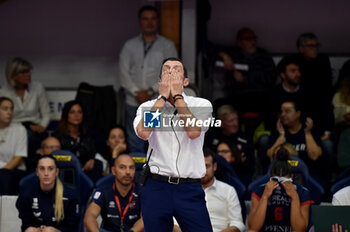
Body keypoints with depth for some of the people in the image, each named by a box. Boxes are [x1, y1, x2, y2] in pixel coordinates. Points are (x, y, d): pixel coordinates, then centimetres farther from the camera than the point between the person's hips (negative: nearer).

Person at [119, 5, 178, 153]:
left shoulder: (167, 46, 8)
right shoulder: (130, 46, 12)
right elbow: (123, 73, 3)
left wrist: (151, 91, -12)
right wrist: (137, 93, -10)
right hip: (134, 102, 2)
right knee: (135, 145, 2)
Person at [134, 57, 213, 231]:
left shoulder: (201, 105, 6)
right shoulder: (147, 107, 8)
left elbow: (193, 131, -14)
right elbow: (143, 132, -13)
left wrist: (177, 95, -7)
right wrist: (163, 96, -6)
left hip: (190, 190, -1)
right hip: (156, 188, 1)